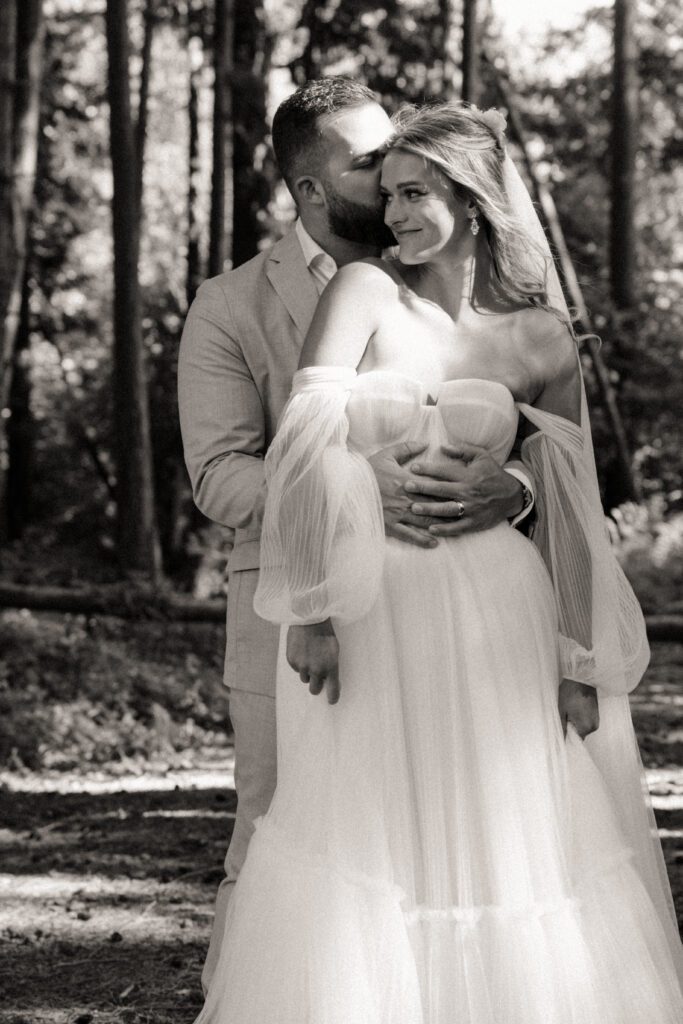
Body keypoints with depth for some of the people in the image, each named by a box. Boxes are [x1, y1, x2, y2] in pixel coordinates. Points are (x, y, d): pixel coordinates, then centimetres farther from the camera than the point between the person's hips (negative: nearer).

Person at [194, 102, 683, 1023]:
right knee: (363, 855, 2)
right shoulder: (365, 292, -3)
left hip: (501, 627, 2)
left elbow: (570, 511, 7)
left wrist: (582, 664, 4)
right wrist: (309, 608, -18)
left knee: (514, 848, 6)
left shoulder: (543, 341, 4)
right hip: (374, 617, -2)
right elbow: (306, 443, -11)